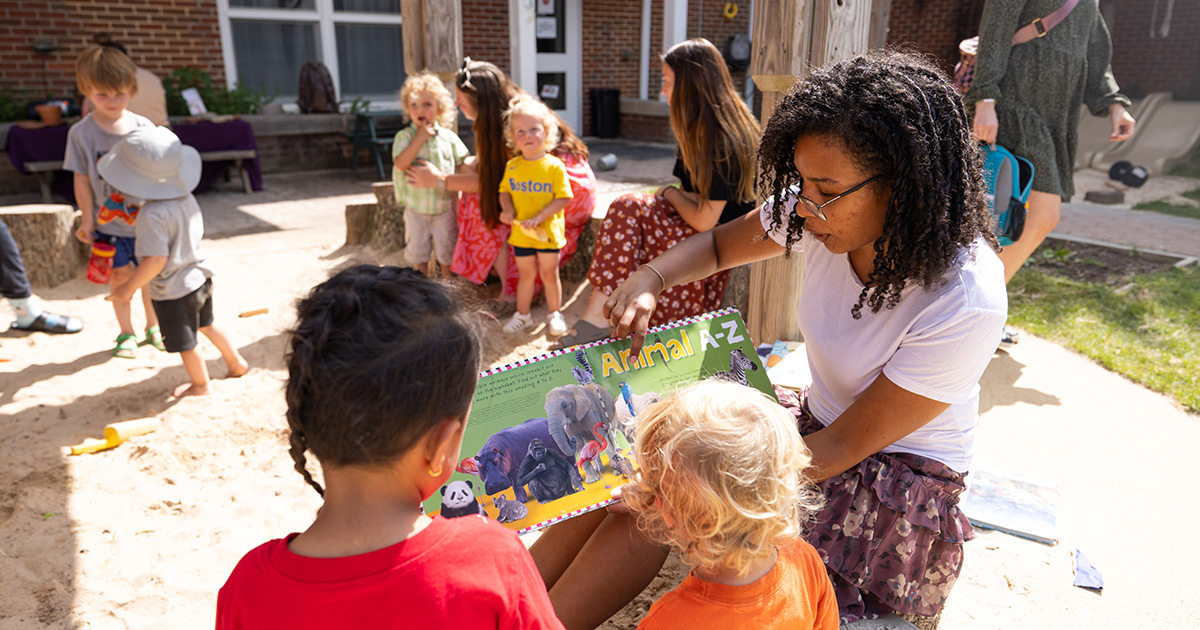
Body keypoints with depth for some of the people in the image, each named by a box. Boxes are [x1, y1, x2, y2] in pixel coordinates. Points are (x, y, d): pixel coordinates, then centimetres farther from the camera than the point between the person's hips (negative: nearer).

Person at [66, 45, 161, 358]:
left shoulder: (143, 127, -5)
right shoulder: (81, 133, -8)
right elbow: (82, 181, -3)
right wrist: (88, 219, -3)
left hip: (146, 218, 1)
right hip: (109, 222, -1)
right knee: (119, 276, 7)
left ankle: (153, 327, 31)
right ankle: (126, 333, 24)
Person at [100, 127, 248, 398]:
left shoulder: (152, 215, -28)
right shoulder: (186, 198, -7)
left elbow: (156, 259, -28)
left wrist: (129, 287, -18)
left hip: (172, 293, -8)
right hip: (199, 278, 8)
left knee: (185, 343, 14)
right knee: (206, 324, 29)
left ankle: (200, 385, 32)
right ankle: (236, 362, 41)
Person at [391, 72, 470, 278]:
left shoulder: (448, 136, -2)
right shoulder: (404, 136, -7)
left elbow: (463, 163, 7)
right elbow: (401, 164, -23)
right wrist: (420, 138, -23)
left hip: (445, 208, 0)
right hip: (416, 209, 0)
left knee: (447, 251, 9)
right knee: (417, 251, 12)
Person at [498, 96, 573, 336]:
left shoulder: (554, 166, -11)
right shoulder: (512, 166, 1)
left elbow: (563, 198, -14)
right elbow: (505, 190, 10)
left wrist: (539, 217, -22)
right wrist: (507, 208, -11)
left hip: (548, 232, -3)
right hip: (520, 234, 3)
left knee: (549, 273, 8)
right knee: (526, 274, 13)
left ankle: (554, 314, 25)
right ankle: (522, 314, 28)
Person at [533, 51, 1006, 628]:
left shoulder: (966, 301, -29)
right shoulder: (829, 211, -13)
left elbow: (841, 448, -23)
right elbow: (719, 245, 4)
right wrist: (650, 278, -18)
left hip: (902, 473, -5)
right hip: (815, 424, 5)